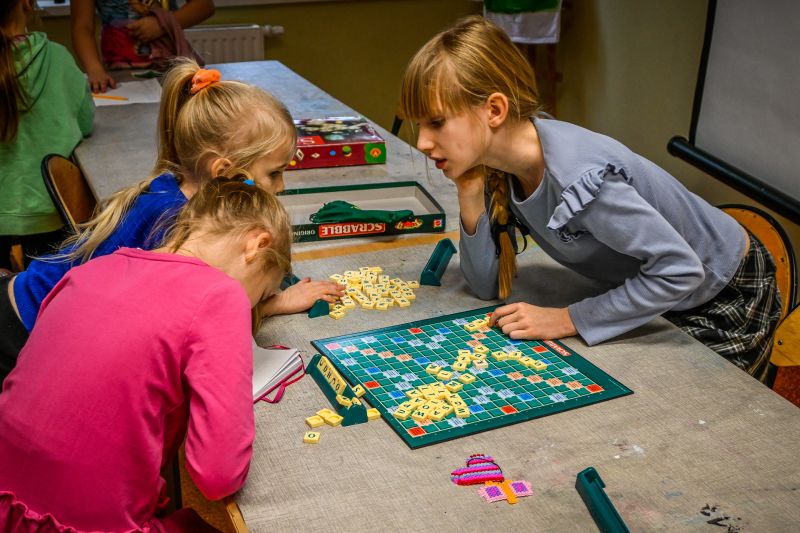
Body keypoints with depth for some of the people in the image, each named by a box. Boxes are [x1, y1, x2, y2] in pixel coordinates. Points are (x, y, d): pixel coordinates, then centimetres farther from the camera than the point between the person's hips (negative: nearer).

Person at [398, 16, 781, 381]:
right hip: (656, 292, 7)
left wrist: (568, 319, -31)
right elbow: (488, 286, -10)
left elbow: (680, 270, -35)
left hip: (728, 296, -7)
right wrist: (470, 198, -24)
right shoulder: (498, 167, -14)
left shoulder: (576, 177, -39)